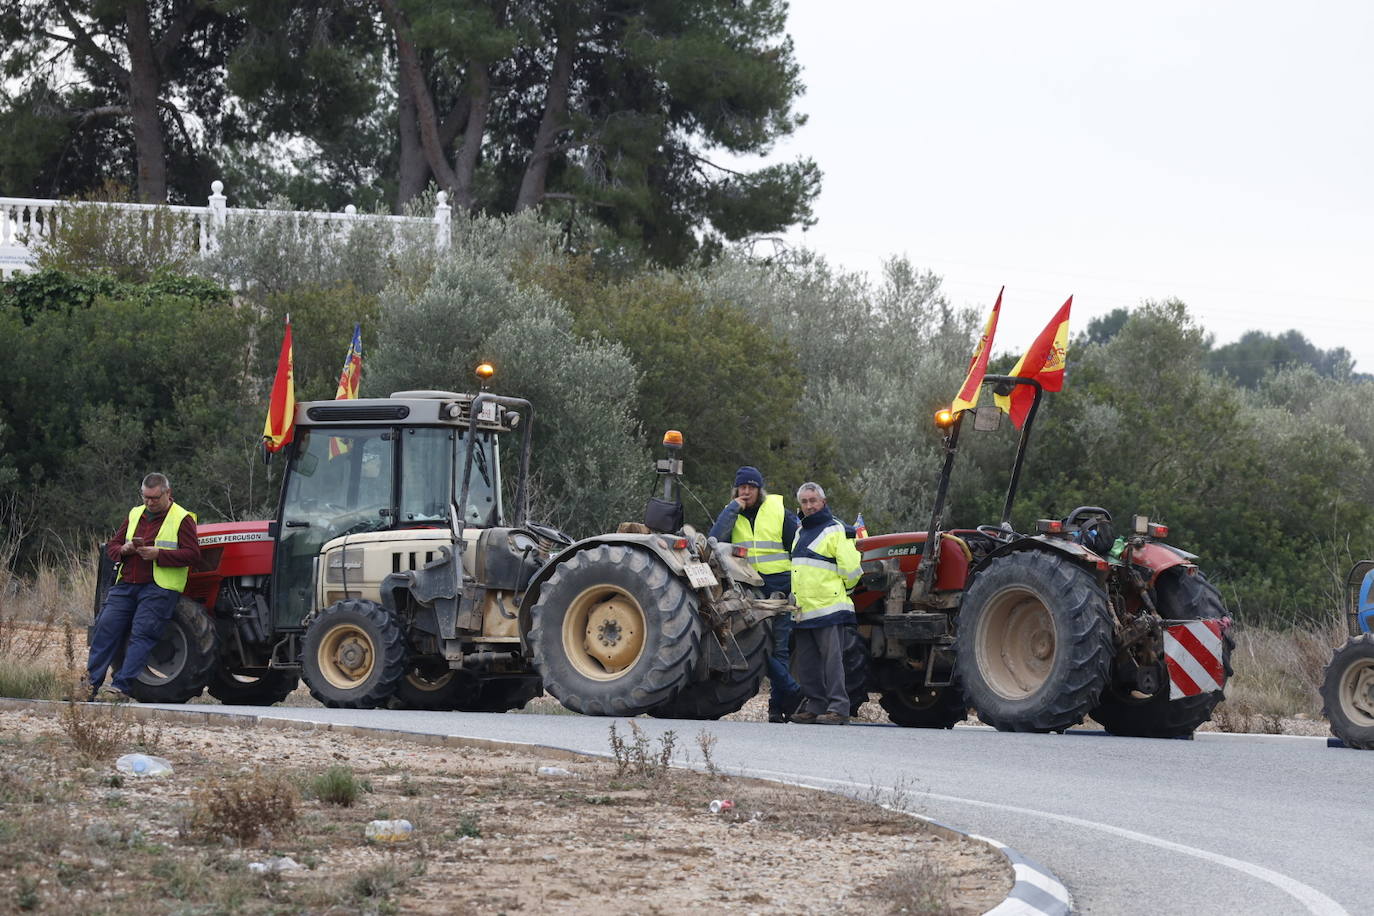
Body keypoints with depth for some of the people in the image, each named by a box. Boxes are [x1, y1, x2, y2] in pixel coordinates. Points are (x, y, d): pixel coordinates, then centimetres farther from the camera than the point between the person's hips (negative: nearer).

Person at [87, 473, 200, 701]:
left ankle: (120, 687, -17)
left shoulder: (182, 519, 1)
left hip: (159, 588, -6)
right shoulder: (135, 515, 19)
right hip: (127, 584, 6)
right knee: (106, 628, -5)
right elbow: (111, 546, 21)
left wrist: (159, 554, -19)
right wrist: (124, 550, -3)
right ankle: (91, 684, -3)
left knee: (141, 635, -14)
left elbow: (193, 554, -9)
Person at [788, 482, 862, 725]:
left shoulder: (835, 530, -6)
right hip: (803, 611, 8)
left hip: (829, 610, -8)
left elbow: (851, 568, -10)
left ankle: (838, 708, -9)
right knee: (806, 662, 9)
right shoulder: (801, 531, 19)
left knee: (832, 659, -9)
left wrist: (840, 592, 3)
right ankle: (814, 705, 15)